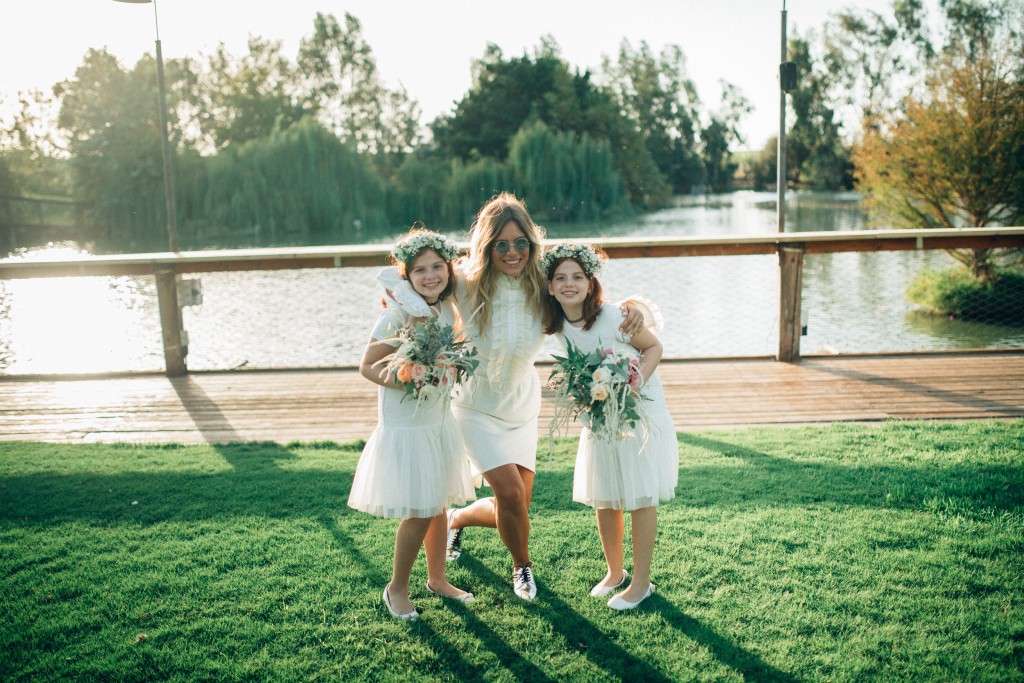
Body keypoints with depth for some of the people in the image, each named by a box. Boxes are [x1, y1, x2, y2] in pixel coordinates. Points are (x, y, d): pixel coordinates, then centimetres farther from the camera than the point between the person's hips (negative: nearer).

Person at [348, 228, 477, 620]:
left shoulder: (448, 310, 2)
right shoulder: (397, 314, -18)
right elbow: (367, 366, -16)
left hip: (440, 422, 7)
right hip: (404, 425, -6)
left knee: (439, 506, 16)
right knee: (418, 512, -3)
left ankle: (437, 579, 35)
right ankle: (397, 588, 19)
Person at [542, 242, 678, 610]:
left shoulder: (612, 316, -22)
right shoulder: (560, 327, -4)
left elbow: (654, 347, -11)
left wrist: (635, 382, -26)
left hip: (640, 414, -6)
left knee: (640, 499, 3)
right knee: (603, 500, 13)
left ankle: (641, 582, 17)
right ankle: (614, 572, 32)